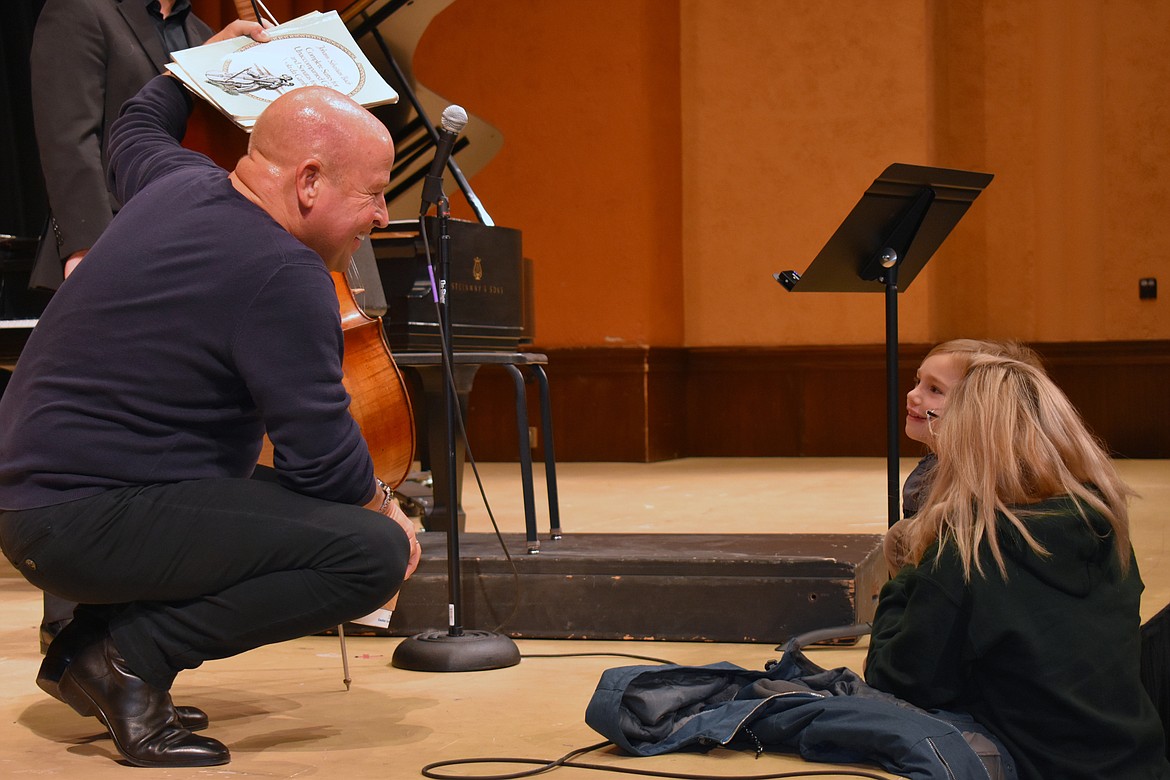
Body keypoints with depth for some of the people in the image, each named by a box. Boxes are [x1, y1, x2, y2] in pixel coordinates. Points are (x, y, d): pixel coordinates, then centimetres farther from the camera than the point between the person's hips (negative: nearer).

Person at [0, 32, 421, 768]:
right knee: (376, 552, -17)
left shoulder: (180, 183, 8)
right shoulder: (283, 276, -19)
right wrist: (384, 507, 1)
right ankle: (130, 651, -9)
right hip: (91, 524, -10)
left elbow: (137, 129, 34)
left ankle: (91, 645, 18)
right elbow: (325, 461, -19)